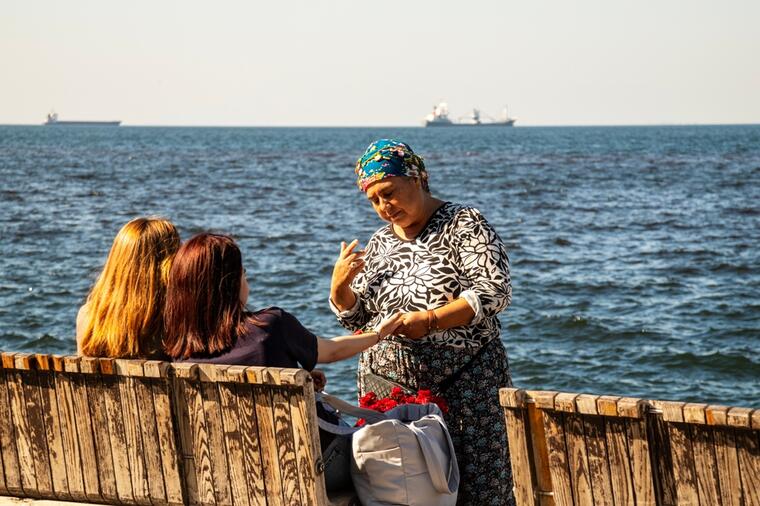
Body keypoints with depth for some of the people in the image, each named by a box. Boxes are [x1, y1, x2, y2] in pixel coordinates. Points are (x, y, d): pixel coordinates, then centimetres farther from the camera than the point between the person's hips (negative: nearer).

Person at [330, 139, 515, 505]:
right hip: (387, 387, 5)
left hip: (462, 385, -4)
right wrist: (340, 287, -3)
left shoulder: (464, 225, -2)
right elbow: (358, 317, 18)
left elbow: (494, 291, -13)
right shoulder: (379, 243, 15)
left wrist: (429, 321, -22)